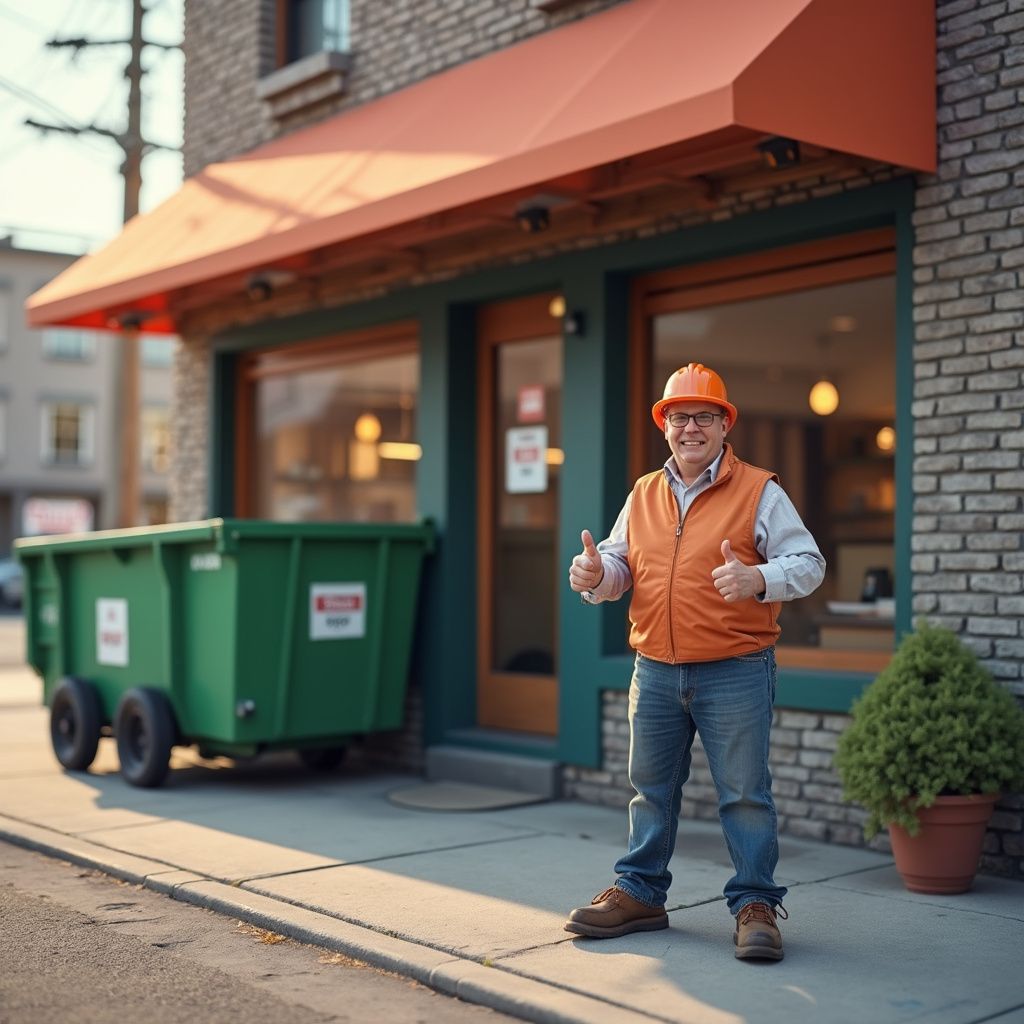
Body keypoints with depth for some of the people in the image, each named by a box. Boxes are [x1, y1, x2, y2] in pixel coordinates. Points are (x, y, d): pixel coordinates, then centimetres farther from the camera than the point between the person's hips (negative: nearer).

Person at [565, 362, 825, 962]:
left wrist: (759, 579, -28)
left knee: (745, 793, 2)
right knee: (651, 788, 14)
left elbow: (808, 564, -8)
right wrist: (595, 575, -8)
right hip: (655, 671, 5)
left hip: (736, 673, -5)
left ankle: (756, 904, 14)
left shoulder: (760, 492, -4)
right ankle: (641, 894, 28)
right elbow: (620, 565, 15)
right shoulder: (643, 496, 12)